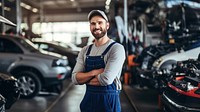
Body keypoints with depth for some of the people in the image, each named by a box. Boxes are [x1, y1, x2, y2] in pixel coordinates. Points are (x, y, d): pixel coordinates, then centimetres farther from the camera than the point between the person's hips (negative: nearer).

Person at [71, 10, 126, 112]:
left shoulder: (117, 48, -13)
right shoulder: (85, 51, 5)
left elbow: (106, 79, -23)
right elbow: (75, 78, -3)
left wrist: (85, 79, -8)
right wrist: (94, 72, -19)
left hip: (109, 101, -5)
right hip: (88, 100, 5)